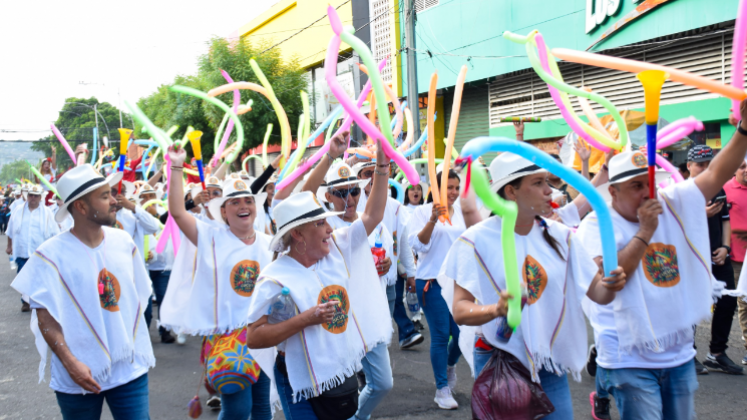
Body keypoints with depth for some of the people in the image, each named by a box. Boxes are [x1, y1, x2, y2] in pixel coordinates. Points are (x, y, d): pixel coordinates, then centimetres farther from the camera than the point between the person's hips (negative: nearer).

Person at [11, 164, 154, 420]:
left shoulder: (123, 241, 1)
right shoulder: (52, 255, -11)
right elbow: (45, 317, -9)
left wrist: (138, 344, 9)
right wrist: (70, 363, -18)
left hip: (131, 368, 3)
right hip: (79, 375, -2)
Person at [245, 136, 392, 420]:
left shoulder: (337, 248, -2)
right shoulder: (276, 279, -18)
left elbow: (373, 216, 1)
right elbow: (254, 338, -19)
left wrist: (382, 164, -6)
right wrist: (306, 318, -27)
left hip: (345, 375, 6)